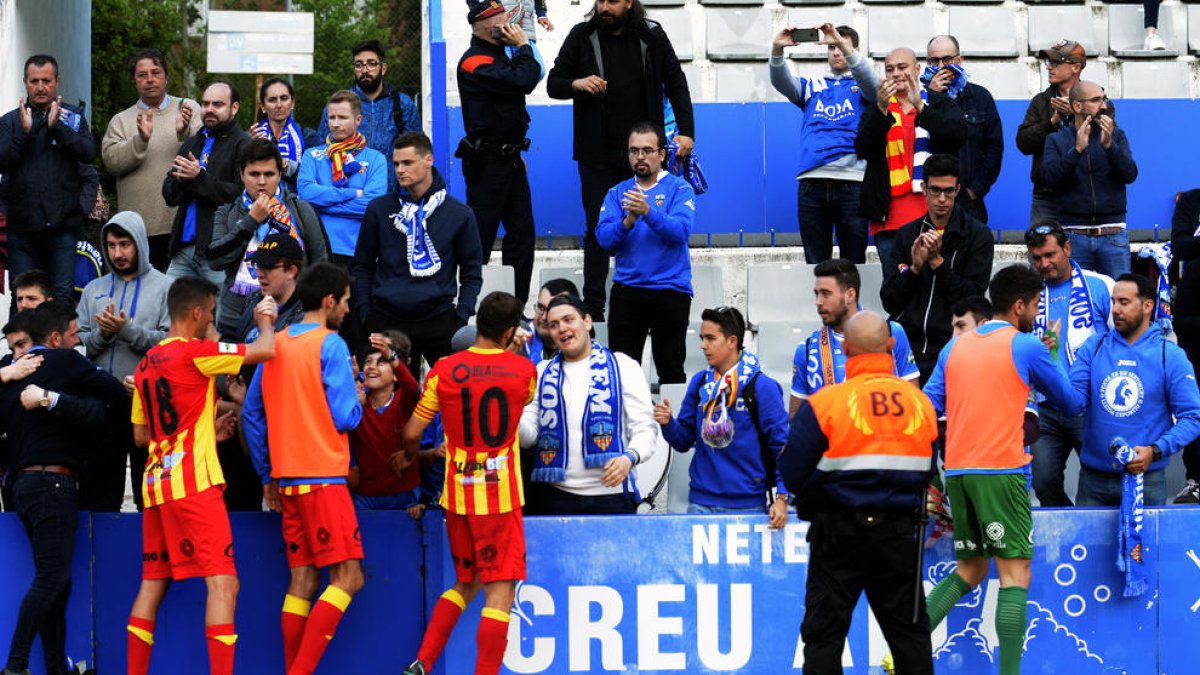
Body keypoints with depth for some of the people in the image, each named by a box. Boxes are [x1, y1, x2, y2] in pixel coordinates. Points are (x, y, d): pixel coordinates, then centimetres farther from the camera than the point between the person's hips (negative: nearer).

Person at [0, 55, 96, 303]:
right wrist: (24, 132, -14)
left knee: (64, 294, -3)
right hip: (22, 226, 1)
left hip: (63, 226, -1)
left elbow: (88, 153, -6)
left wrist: (57, 127, -13)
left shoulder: (73, 117, 9)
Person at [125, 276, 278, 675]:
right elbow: (266, 351, -14)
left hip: (156, 483, 8)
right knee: (223, 584, -10)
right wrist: (266, 321, 7)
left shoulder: (146, 363, 14)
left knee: (152, 585, 12)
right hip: (194, 483, -8)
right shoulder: (194, 351, -9)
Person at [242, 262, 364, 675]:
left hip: (287, 480, 7)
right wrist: (359, 400, 9)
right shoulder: (330, 345, -8)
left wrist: (267, 476, 18)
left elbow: (251, 414, 13)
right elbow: (344, 417, -13)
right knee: (348, 577, -6)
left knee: (302, 579, 9)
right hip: (323, 476, -7)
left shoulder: (274, 344, 12)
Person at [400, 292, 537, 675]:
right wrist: (514, 353, 29)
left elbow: (412, 433, 2)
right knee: (500, 591, -2)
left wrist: (409, 456, 23)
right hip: (501, 493, -4)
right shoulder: (523, 370, -5)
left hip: (458, 492, 4)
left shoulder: (444, 370, -2)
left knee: (466, 584, 20)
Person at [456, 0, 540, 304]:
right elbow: (523, 82, -27)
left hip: (509, 159, 10)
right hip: (487, 162, -10)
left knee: (521, 232, 8)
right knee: (481, 236, -5)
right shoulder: (475, 62, -16)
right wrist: (524, 47, -12)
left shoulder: (497, 56, 16)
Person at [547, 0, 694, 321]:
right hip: (598, 155, -1)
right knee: (597, 230, 0)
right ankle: (593, 308, 3)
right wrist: (576, 84, -19)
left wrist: (686, 131, -4)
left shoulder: (652, 36, 2)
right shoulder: (582, 36, 0)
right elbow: (553, 84, 4)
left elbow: (676, 84, 7)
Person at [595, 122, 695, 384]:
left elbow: (681, 230, -15)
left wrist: (648, 212, -29)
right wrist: (628, 222, -20)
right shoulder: (618, 193, 11)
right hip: (627, 291, 3)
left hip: (670, 290, -3)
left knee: (671, 370, 3)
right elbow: (604, 237, -1)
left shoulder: (679, 189, 1)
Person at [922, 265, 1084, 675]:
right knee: (1015, 572, -5)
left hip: (956, 471, 6)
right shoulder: (1026, 346, 0)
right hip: (1000, 471, -6)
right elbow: (1071, 404, 10)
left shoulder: (955, 347, 14)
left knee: (970, 569, 16)